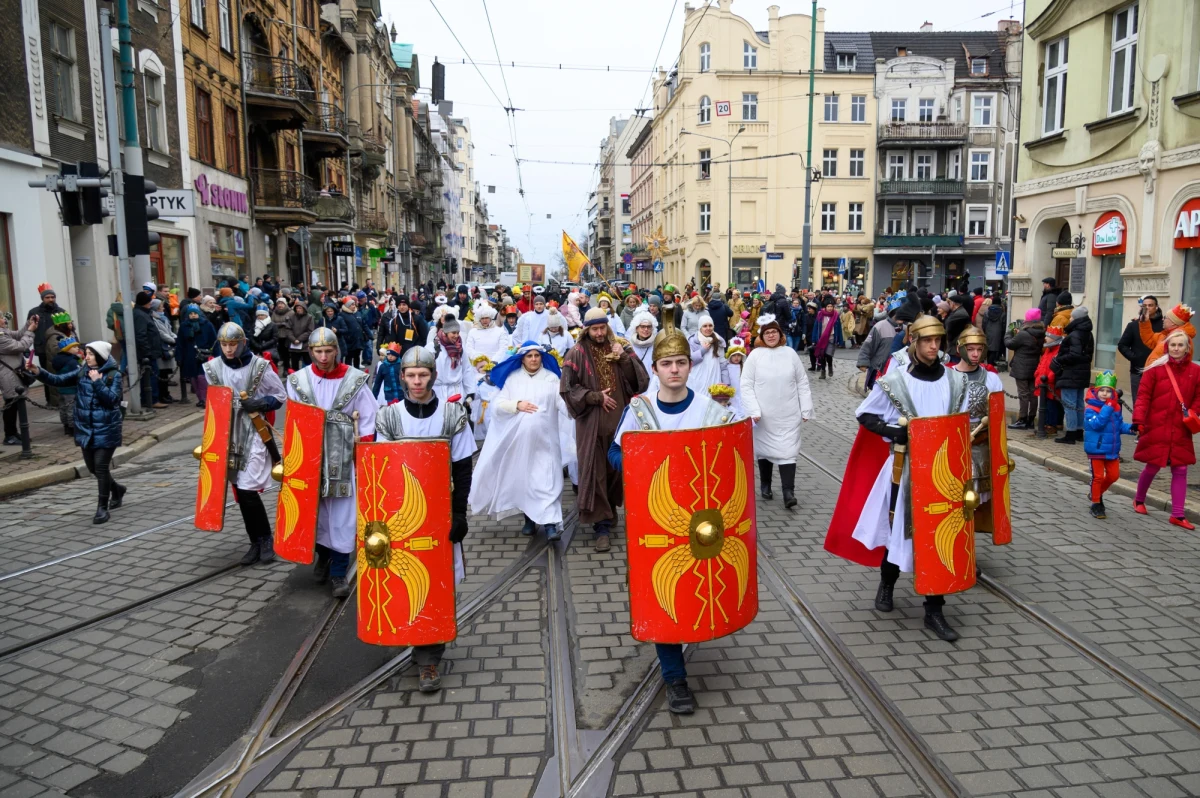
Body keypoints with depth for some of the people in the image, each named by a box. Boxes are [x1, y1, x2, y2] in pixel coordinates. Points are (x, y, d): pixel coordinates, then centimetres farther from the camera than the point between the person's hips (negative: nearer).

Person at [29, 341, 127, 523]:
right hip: (86, 428, 6)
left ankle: (102, 507, 2)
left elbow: (112, 398, -17)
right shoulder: (82, 372, 6)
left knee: (101, 467, -7)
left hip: (106, 429, -6)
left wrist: (97, 382, -21)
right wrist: (38, 372, -13)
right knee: (92, 467, 13)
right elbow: (58, 380, 0)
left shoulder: (113, 375, -9)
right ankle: (117, 489, 37)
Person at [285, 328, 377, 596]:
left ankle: (339, 573, 10)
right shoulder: (298, 380, 1)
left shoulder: (354, 379, -5)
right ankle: (323, 554, 37)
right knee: (315, 508, 13)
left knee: (343, 515, 0)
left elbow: (367, 420, -2)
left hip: (344, 457, -2)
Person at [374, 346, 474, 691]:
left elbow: (463, 469, -1)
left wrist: (458, 514, -5)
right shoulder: (388, 417, 0)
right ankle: (427, 647, 24)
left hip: (441, 511, -1)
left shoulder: (452, 414, -3)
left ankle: (428, 657, 8)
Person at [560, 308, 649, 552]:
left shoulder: (620, 348, 8)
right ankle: (602, 525, 1)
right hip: (592, 422, -3)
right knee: (595, 471, -3)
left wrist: (623, 358, -12)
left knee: (617, 469, 11)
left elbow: (638, 379, 1)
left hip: (619, 419, 3)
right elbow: (568, 388, -6)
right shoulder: (577, 354, -3)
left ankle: (610, 513, 30)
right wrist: (596, 397, -12)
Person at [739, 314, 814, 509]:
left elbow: (802, 383, 6)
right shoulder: (755, 355, -4)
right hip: (764, 415, -1)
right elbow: (746, 385, -5)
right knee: (765, 449, 12)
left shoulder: (790, 353, 2)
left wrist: (806, 409, 3)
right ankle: (765, 485, 29)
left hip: (788, 414, 1)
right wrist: (753, 410, -13)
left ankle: (788, 492, -5)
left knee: (787, 451, -5)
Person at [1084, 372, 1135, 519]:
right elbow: (1096, 424, -30)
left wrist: (1129, 428, -10)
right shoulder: (1090, 408, -16)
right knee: (1098, 476, 2)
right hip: (1096, 449, -6)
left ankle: (1097, 493, 37)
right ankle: (1096, 505, 14)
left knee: (1113, 475, 13)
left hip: (1112, 449, 6)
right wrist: (1107, 408, -31)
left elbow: (1119, 425, 10)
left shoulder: (1116, 407, 2)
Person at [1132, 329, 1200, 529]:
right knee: (1152, 467, 6)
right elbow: (1143, 396, -7)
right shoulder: (1156, 368, -5)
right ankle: (1139, 499, 31)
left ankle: (1178, 514, 9)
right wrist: (1138, 419, -16)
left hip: (1180, 431, 3)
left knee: (1180, 470, 3)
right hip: (1157, 428, -3)